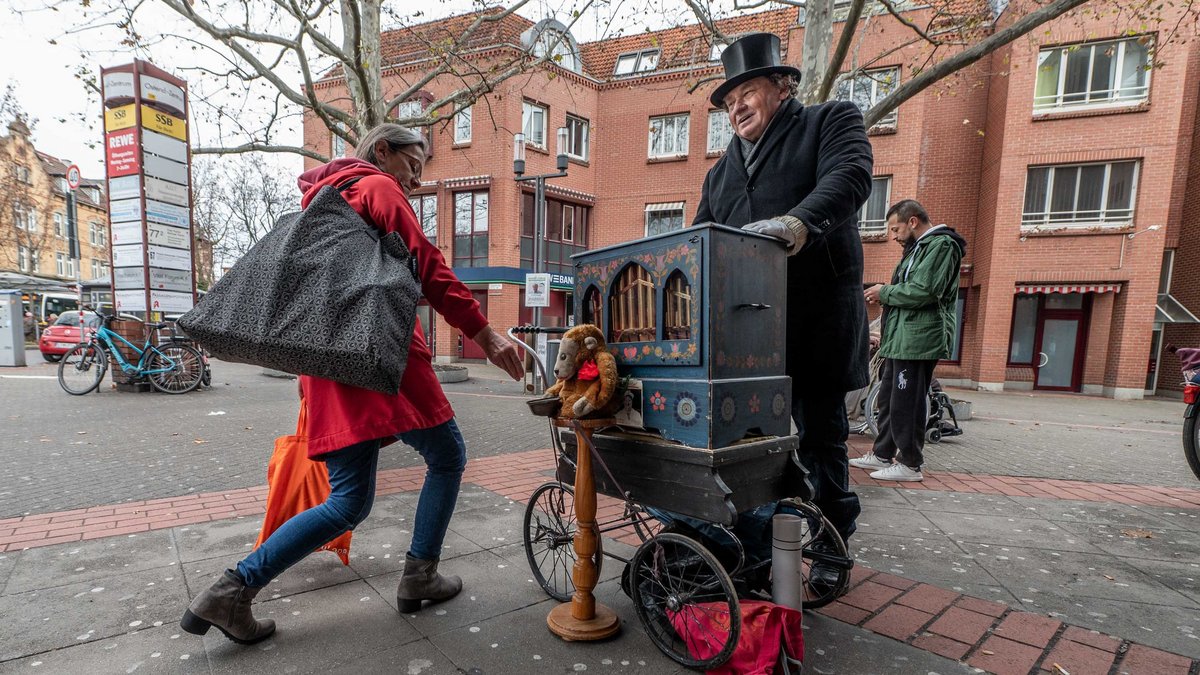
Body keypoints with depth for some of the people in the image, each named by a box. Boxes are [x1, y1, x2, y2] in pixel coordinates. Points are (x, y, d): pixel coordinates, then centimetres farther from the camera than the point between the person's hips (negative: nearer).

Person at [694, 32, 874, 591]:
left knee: (821, 432, 5)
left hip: (816, 319, -4)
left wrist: (798, 222, -31)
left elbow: (849, 177, -13)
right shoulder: (721, 170, 23)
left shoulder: (832, 120, 8)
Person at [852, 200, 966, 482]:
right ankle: (883, 454, 24)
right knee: (888, 398, 14)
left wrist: (884, 292, -8)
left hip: (919, 340, -10)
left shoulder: (941, 244, -8)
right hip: (901, 339, 10)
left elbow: (923, 291, -21)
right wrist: (884, 296, 9)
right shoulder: (919, 247, 24)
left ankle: (910, 464, 4)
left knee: (906, 404, -6)